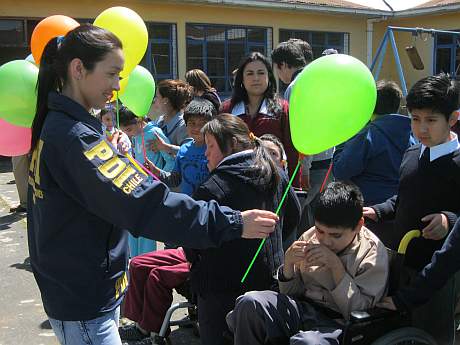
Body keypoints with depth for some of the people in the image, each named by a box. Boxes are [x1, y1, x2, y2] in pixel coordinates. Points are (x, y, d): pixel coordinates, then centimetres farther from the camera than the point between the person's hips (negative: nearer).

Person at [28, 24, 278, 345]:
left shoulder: (54, 124, 7)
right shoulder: (74, 136, -25)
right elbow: (144, 204, -33)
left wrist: (116, 153, 3)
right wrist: (231, 223, -32)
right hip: (83, 305, -10)